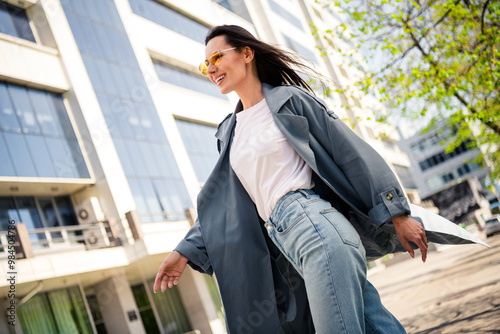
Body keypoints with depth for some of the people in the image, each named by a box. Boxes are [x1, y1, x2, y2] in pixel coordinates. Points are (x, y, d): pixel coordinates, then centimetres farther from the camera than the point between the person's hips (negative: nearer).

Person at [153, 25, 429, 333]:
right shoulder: (229, 132, 22)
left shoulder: (289, 99, 4)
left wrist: (397, 215, -3)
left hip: (316, 226, -5)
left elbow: (351, 151, 1)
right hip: (283, 243, 5)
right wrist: (186, 251, 15)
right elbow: (221, 202, 24)